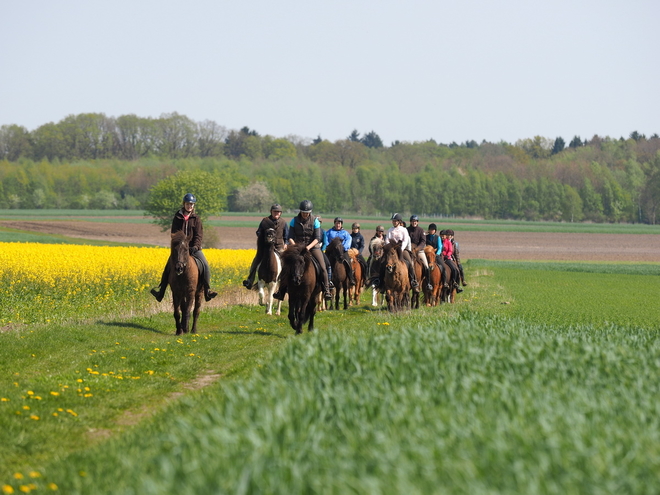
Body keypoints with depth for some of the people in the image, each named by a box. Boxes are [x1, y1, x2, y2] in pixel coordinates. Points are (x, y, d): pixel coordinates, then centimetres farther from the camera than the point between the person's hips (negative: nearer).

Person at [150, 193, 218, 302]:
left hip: (193, 248, 0)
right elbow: (174, 234, 2)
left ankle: (207, 291, -13)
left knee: (205, 265, -18)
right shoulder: (177, 218, 4)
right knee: (168, 267, -10)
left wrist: (195, 246, -21)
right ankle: (161, 292, -4)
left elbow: (199, 235, -4)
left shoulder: (196, 219, 3)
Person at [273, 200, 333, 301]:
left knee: (322, 267, -17)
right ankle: (281, 290, 0)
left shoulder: (315, 221, -5)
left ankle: (326, 290, -8)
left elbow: (317, 238, -9)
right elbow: (290, 237, -3)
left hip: (313, 246, -1)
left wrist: (309, 247, -24)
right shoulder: (294, 221, -2)